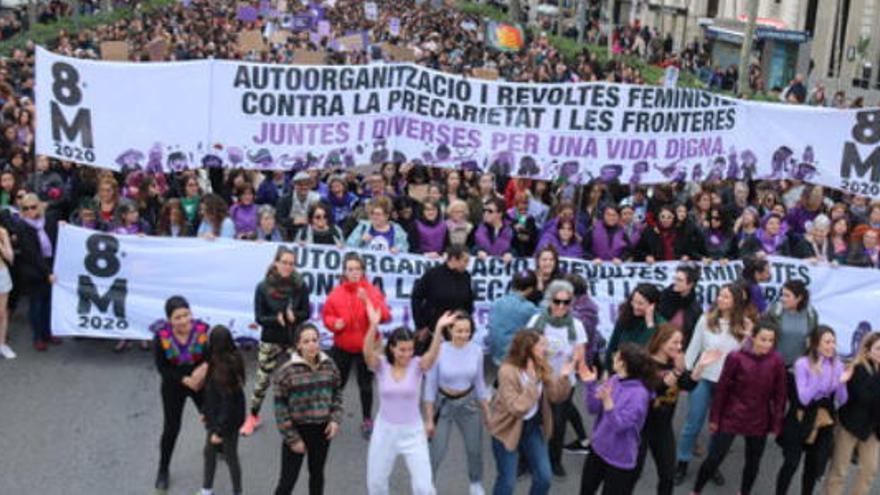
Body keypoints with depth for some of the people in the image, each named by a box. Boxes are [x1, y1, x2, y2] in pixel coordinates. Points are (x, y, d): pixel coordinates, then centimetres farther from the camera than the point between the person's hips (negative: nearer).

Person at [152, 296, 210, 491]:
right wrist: (185, 380, -22)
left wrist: (205, 368, -35)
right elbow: (162, 367, -15)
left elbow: (211, 358, -14)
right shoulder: (161, 336, -24)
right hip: (173, 387, -1)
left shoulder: (202, 331, -25)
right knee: (171, 428, 5)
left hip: (200, 383, 1)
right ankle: (163, 471, 26)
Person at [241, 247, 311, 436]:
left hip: (294, 340, 1)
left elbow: (306, 313, -2)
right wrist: (277, 318, -26)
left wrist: (293, 316, -23)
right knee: (262, 380, 6)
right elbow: (259, 318, -8)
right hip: (270, 341, -1)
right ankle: (253, 417, 24)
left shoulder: (300, 286, -6)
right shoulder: (263, 287, -9)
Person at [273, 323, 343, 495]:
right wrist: (292, 438, -13)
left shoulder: (329, 365, -2)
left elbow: (337, 392, 10)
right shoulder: (287, 371, -16)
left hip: (322, 429, 4)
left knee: (317, 473, 20)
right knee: (288, 480, 0)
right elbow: (280, 407, -12)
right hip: (297, 430, -4)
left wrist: (335, 419, -4)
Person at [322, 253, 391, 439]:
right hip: (342, 347, 1)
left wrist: (368, 302, -29)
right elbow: (326, 315, 4)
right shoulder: (336, 293, -5)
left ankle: (367, 420, 24)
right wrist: (334, 323, -17)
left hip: (366, 347, -1)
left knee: (365, 384, 9)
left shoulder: (372, 291, -8)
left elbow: (385, 316, -17)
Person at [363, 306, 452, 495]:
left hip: (413, 431, -1)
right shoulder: (381, 365, -11)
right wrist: (373, 325, -50)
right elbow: (367, 352, -32)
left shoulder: (417, 365, -11)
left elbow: (432, 355, -32)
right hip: (385, 430, 1)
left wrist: (439, 329, -50)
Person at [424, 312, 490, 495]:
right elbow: (430, 385, -11)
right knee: (436, 452, -2)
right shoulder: (439, 351, -21)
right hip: (444, 403, -3)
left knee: (475, 449, 16)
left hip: (469, 402, 3)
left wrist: (487, 413, 9)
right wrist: (429, 419, -8)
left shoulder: (476, 350, -11)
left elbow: (479, 383, 2)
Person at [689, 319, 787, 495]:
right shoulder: (736, 358, -17)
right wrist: (714, 418, -4)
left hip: (759, 421, 2)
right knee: (715, 458, 4)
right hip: (732, 417, -2)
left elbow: (779, 395, -2)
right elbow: (721, 389, -8)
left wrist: (777, 423, 0)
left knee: (753, 461, 17)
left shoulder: (776, 361, -11)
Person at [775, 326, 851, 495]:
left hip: (824, 421, 4)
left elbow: (841, 401, 0)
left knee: (814, 466, 12)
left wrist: (842, 383, -19)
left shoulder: (837, 365, -3)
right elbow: (804, 398, -21)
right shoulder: (802, 364, -15)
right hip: (801, 420, -4)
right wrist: (817, 375, -29)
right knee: (791, 463, -3)